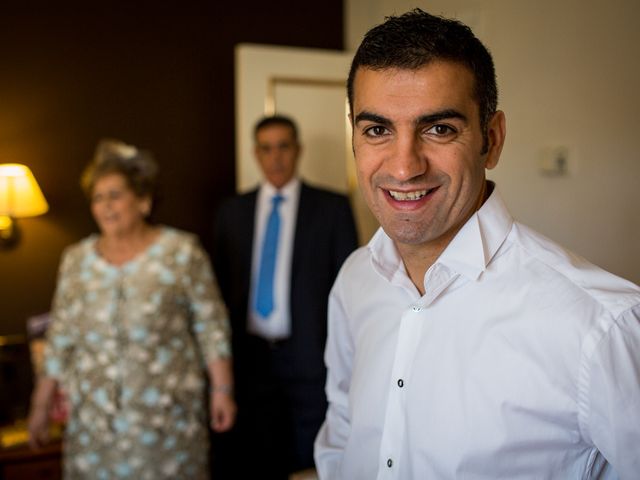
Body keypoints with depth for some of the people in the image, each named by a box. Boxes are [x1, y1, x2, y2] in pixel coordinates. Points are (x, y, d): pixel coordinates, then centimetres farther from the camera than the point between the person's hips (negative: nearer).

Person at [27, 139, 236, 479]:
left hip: (168, 417, -3)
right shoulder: (76, 260, 6)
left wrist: (223, 390, -6)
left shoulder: (182, 252, -5)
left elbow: (212, 328, -4)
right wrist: (41, 405, 12)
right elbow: (60, 338, 11)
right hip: (94, 420, 3)